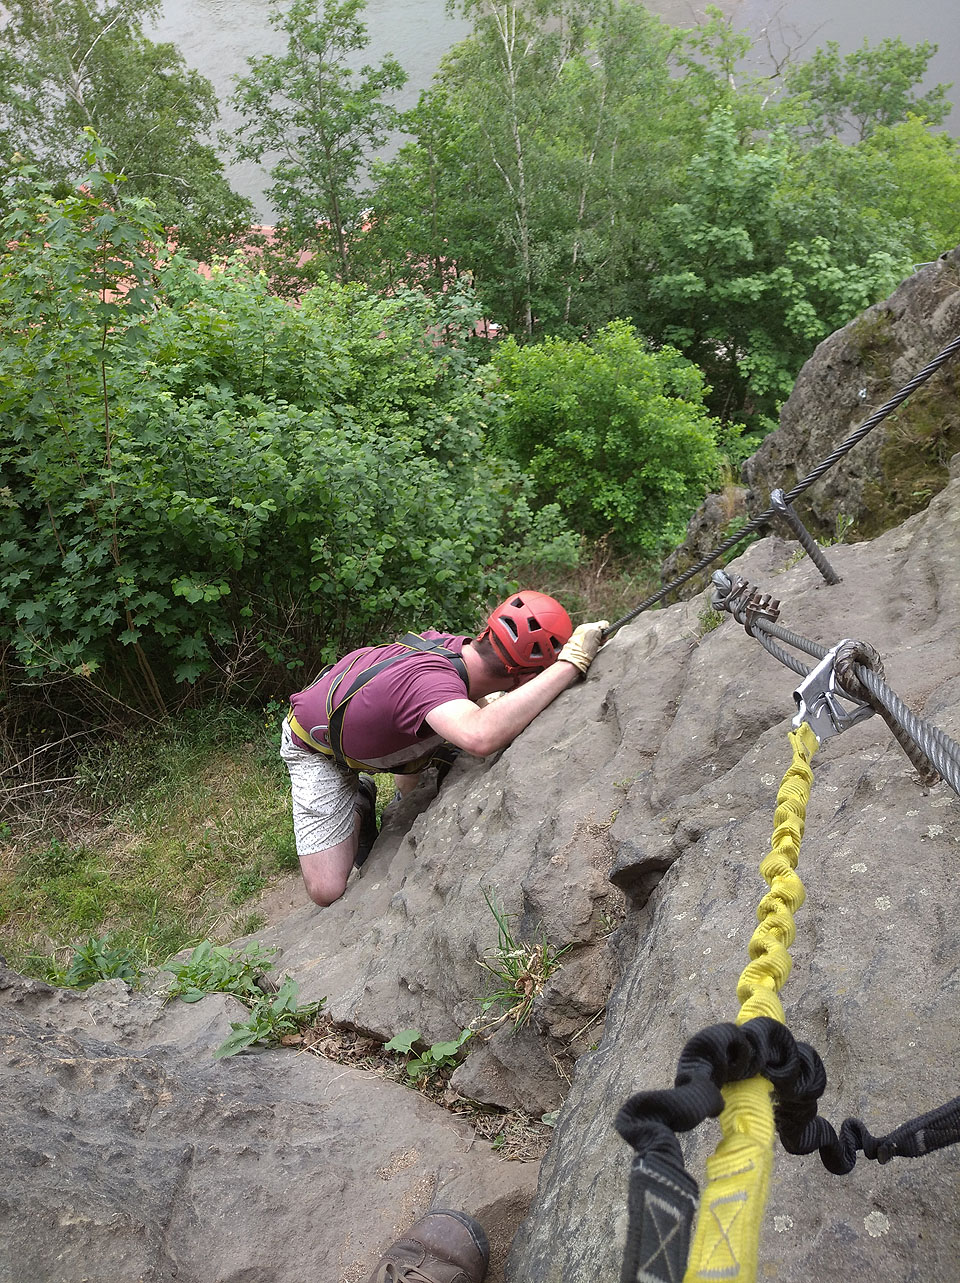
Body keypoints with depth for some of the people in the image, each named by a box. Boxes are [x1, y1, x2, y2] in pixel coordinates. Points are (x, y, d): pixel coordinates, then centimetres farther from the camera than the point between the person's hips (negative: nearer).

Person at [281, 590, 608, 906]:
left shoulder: (458, 646, -20)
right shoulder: (431, 679, -43)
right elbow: (481, 738, -64)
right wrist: (571, 664, -57)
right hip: (317, 750, -7)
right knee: (328, 892, -13)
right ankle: (358, 802, 13)